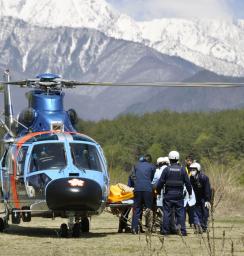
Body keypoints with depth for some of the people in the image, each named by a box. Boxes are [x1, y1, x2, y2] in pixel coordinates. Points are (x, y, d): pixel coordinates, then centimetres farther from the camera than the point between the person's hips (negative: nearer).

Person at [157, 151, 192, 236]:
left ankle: (165, 230, 4)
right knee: (180, 213, 4)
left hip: (168, 194, -1)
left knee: (167, 212, 4)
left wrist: (158, 191, 10)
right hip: (179, 194, 1)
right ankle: (182, 230, 1)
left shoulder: (167, 169, -4)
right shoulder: (182, 170, 1)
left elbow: (161, 182, -3)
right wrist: (190, 193, 15)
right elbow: (187, 182, 5)